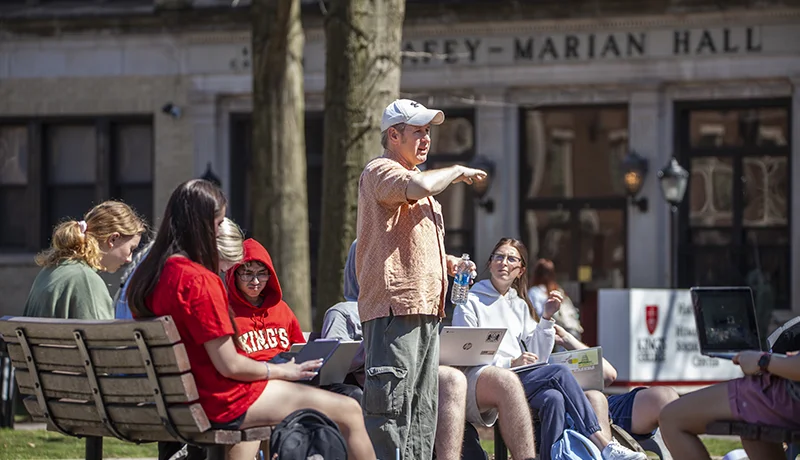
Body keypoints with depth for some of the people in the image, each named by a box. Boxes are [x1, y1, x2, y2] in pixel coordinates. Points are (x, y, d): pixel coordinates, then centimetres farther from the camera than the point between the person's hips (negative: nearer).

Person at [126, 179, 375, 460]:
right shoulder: (199, 281, -23)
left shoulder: (146, 276, 3)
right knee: (349, 411, -3)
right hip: (220, 404, -9)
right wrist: (280, 371, -4)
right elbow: (229, 365, -21)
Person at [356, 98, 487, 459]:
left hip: (425, 307, 10)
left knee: (422, 408, 10)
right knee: (392, 402, -14)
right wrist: (457, 171, -9)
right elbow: (418, 187, -27)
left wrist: (446, 261, 19)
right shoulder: (380, 171, -5)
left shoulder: (411, 175, 27)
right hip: (395, 306, -10)